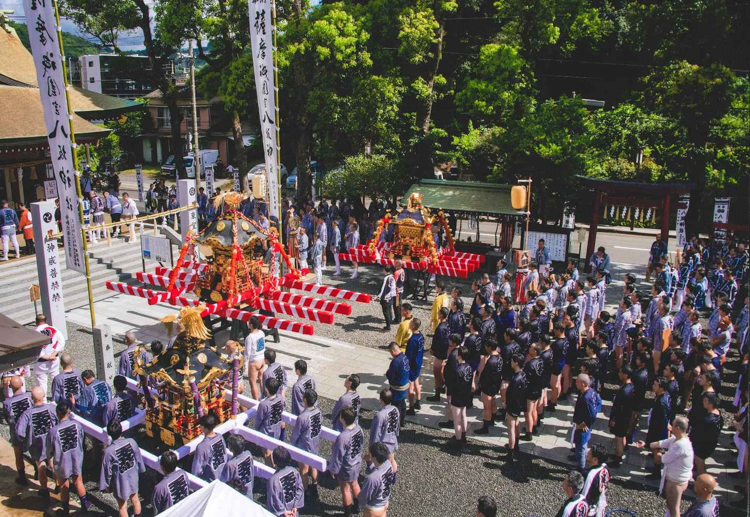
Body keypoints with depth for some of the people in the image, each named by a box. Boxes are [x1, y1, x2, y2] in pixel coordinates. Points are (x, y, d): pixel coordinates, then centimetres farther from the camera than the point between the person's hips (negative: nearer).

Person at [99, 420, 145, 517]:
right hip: (133, 479, 4)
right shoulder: (132, 442, -20)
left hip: (120, 483, -4)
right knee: (135, 500, 27)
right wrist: (140, 470, 15)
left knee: (122, 507, 17)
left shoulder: (108, 451, -29)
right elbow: (139, 458, -4)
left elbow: (107, 470, -16)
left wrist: (106, 485, 0)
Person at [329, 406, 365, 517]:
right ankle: (356, 507, 48)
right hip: (357, 463, 7)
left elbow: (338, 456, -24)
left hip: (345, 468, -7)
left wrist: (333, 469, -8)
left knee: (345, 489, 17)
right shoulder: (359, 429, -14)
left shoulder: (342, 437, -36)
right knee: (354, 484, 28)